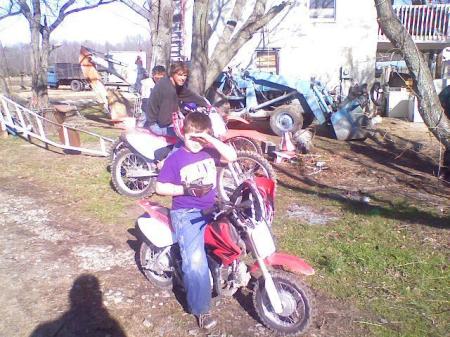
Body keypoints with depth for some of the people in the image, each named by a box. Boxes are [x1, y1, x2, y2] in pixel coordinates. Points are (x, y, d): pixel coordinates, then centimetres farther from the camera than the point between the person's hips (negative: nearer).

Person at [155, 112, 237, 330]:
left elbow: (232, 156, -8)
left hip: (211, 209, 5)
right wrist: (186, 189, -16)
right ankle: (201, 309, -6)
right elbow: (160, 187, -4)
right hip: (186, 213, -5)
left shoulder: (209, 152, 6)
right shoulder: (175, 159, -3)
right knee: (196, 261, -20)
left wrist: (211, 140, -15)